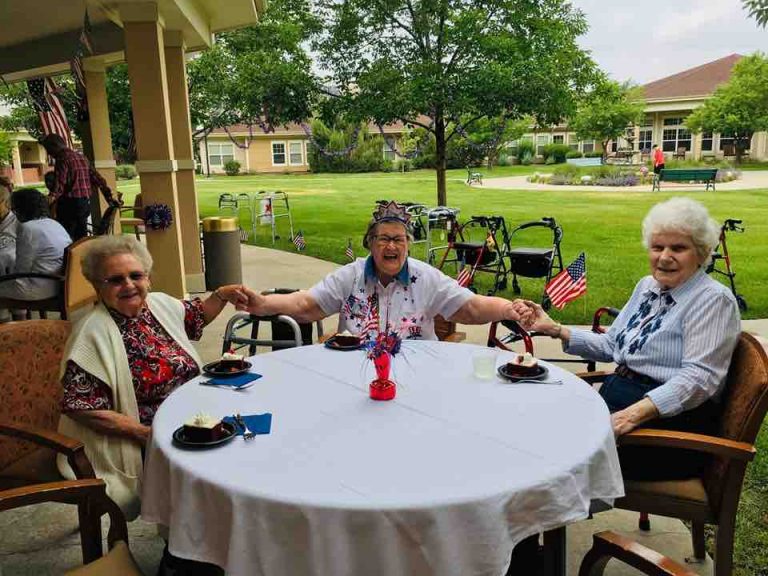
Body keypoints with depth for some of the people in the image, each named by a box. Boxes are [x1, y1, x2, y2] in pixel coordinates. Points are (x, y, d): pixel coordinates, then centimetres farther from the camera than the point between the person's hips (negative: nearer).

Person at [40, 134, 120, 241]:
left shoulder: (62, 159, -10)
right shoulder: (82, 158, 14)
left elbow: (60, 182, -24)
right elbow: (98, 179, 13)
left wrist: (53, 196, -38)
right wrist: (109, 197, 15)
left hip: (70, 204, -8)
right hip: (86, 203, 8)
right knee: (81, 237, 14)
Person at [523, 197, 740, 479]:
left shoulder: (713, 300, -9)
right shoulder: (647, 286, 14)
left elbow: (699, 376, -20)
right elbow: (611, 345, 19)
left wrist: (634, 413, -32)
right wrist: (555, 329, 7)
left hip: (669, 418, -7)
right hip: (615, 397, 7)